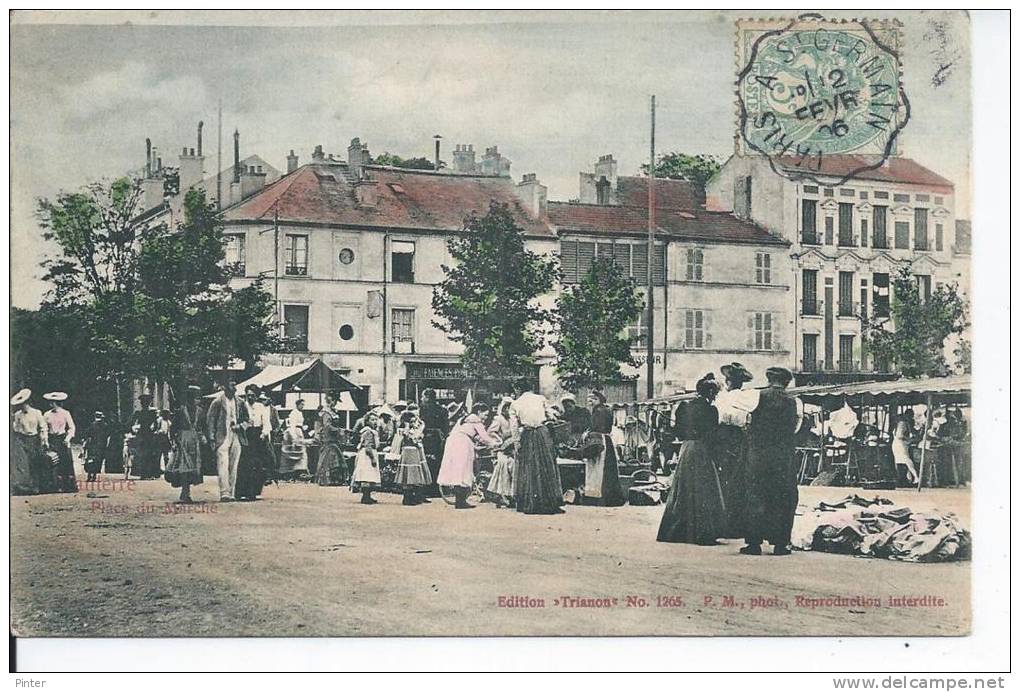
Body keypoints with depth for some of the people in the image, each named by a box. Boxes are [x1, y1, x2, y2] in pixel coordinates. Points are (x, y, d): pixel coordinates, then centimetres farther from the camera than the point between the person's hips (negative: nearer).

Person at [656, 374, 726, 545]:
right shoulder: (710, 410, -10)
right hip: (701, 452, -6)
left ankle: (675, 531, 17)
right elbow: (712, 436, -8)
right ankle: (703, 534, -3)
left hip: (685, 449, 6)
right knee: (703, 492, -1)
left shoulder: (686, 406, 6)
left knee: (682, 492, 13)